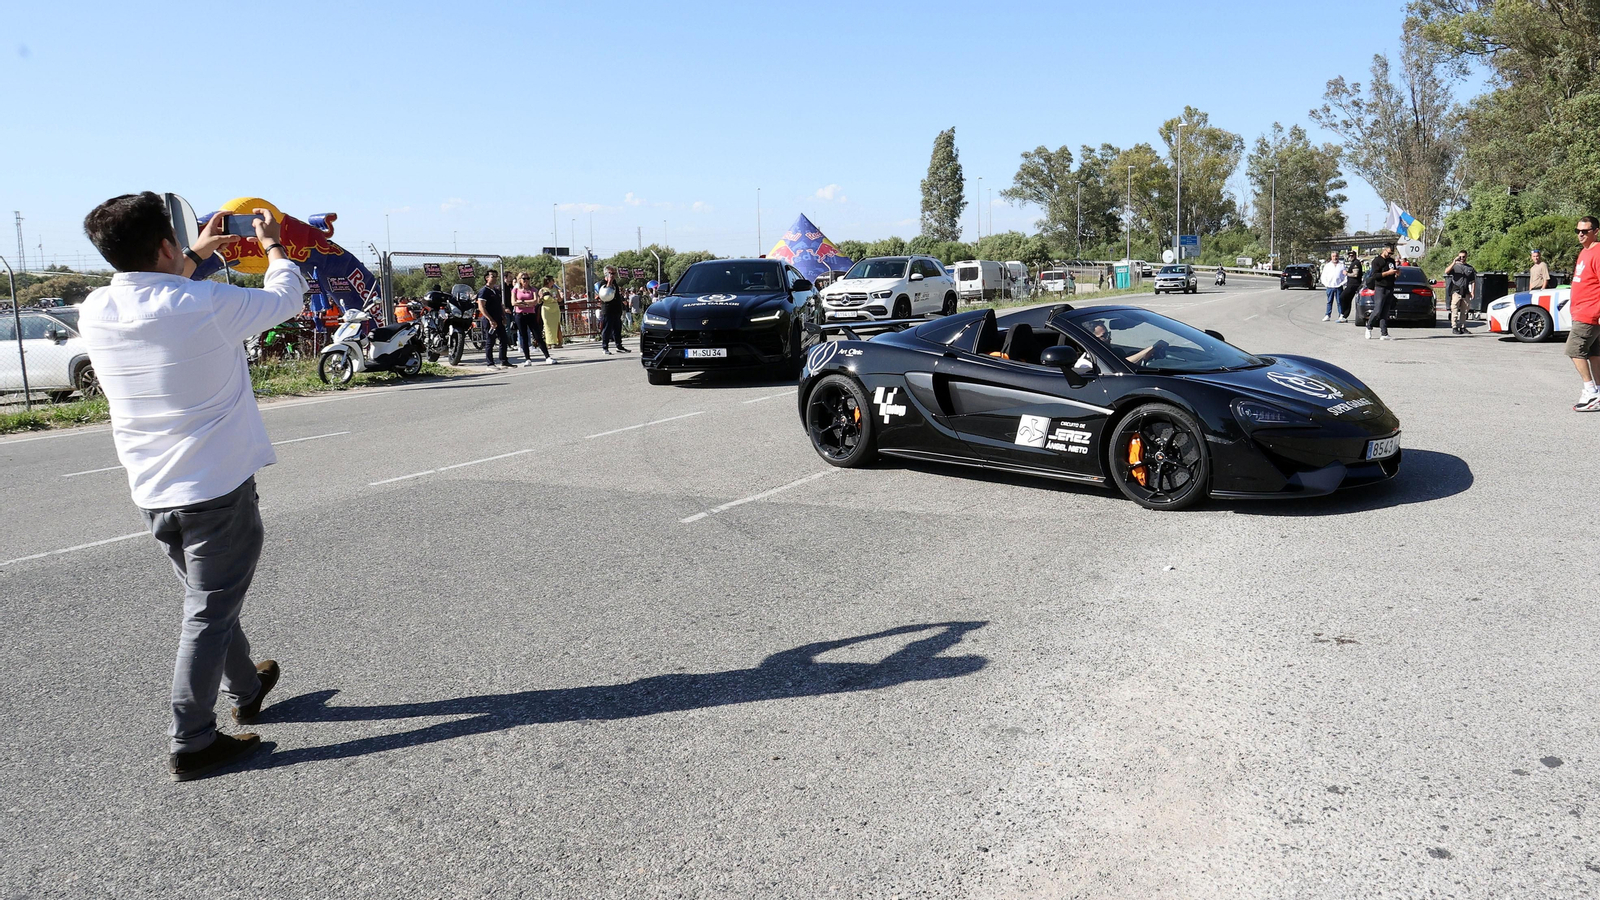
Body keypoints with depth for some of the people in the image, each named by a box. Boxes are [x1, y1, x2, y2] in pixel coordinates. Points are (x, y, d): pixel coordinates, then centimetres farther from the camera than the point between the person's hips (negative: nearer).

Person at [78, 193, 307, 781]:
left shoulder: (96, 312, -2)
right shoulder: (209, 305, -19)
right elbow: (285, 296, 0)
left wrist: (195, 257, 30)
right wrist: (271, 245, 18)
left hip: (151, 493, 7)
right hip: (217, 489, -6)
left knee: (210, 600, 23)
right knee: (208, 615, 2)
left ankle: (245, 690, 42)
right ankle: (190, 744, 8)